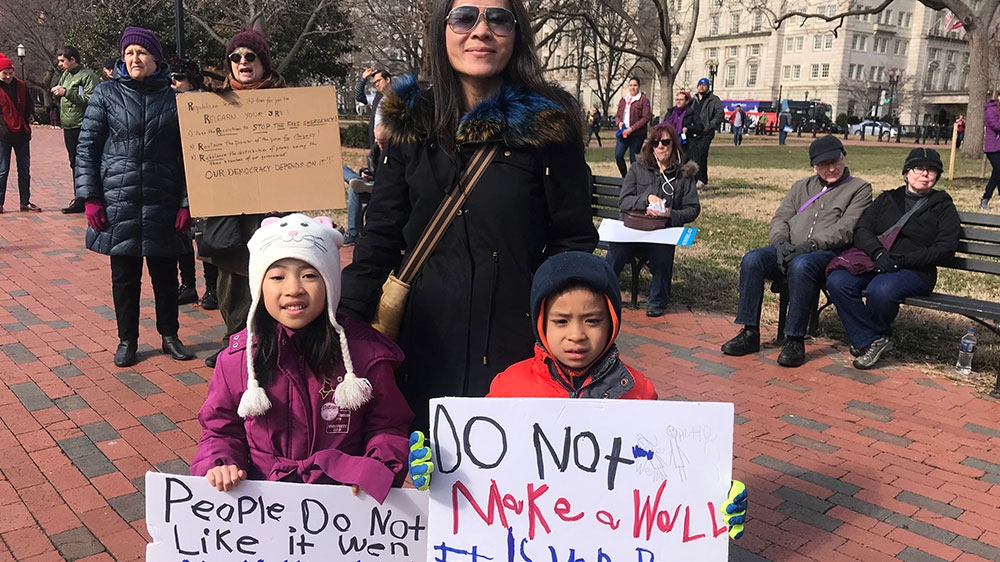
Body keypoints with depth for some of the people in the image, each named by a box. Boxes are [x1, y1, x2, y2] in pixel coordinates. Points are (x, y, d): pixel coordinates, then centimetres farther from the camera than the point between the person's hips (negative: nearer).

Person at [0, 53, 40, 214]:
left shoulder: (21, 86, 7)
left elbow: (29, 103, 19)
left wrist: (30, 115, 2)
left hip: (22, 134, 4)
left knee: (24, 170, 9)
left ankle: (25, 202, 17)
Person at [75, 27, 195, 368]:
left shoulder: (173, 99, 3)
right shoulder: (106, 93, 2)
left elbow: (186, 154, 2)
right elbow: (87, 145, 2)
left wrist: (186, 203, -4)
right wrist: (90, 197, -5)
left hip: (162, 202, 0)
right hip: (118, 200, 0)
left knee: (165, 271, 8)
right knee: (124, 273, 7)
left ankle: (169, 336, 24)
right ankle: (127, 340, 22)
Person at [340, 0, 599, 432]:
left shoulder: (548, 124, -5)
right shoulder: (411, 124, 3)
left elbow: (573, 241, -2)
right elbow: (381, 238, 5)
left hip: (518, 342, -2)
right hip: (426, 345, 3)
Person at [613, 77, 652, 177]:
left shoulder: (643, 100, -3)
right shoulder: (623, 99, 15)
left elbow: (646, 117, -10)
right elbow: (617, 115, 18)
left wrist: (632, 128, -17)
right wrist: (619, 123, -6)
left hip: (637, 135, -5)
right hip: (623, 133, 5)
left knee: (633, 159, 0)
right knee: (618, 155, -7)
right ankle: (625, 177, 10)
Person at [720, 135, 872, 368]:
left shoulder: (860, 188, 9)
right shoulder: (802, 186, 26)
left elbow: (845, 229, -6)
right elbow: (780, 218, 16)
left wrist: (810, 245, -19)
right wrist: (781, 240, -7)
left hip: (828, 254, -5)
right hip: (789, 250, 5)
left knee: (801, 265, -39)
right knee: (752, 259, -24)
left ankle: (795, 340, -32)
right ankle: (750, 333, -20)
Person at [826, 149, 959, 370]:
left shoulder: (944, 208, 14)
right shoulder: (887, 199, 22)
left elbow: (945, 249, -1)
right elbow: (862, 230, 9)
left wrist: (902, 259, -16)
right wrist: (877, 253, -15)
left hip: (915, 271, -3)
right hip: (873, 262, 4)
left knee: (881, 290, -38)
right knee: (836, 281, -28)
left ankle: (872, 337, -6)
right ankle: (872, 342, -16)